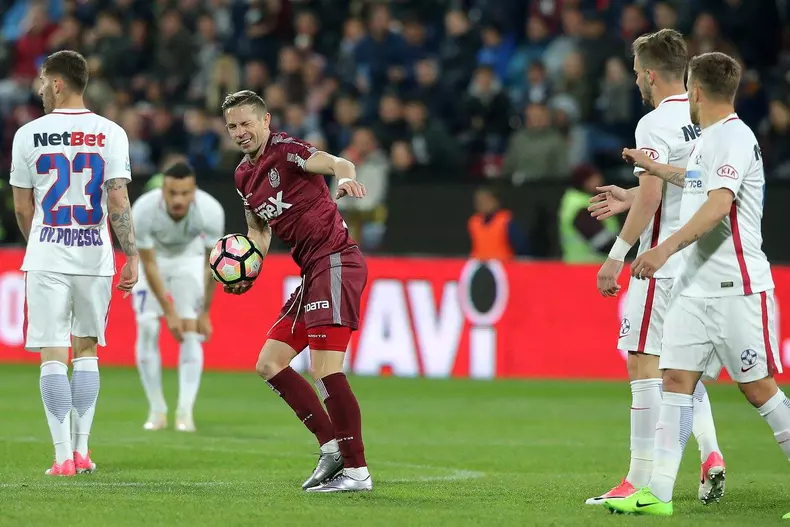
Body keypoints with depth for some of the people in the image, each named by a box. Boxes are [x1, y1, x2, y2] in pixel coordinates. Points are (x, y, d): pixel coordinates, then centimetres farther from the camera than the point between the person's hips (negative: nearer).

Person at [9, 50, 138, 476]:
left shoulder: (29, 135, -2)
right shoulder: (110, 134, -1)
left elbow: (22, 209, 5)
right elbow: (118, 201, -8)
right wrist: (132, 256, -5)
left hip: (47, 260, -2)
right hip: (95, 257, 2)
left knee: (53, 355, 1)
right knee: (86, 350, 15)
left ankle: (63, 456, -5)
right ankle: (82, 451, 13)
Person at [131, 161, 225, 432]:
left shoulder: (210, 211, -34)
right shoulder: (143, 211, -37)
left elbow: (211, 264, -20)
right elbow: (149, 265, -26)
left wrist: (205, 313, -16)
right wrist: (169, 311, -24)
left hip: (189, 258, 0)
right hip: (152, 256, 0)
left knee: (191, 330, -13)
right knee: (146, 328, -11)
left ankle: (185, 412, -12)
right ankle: (157, 410, 0)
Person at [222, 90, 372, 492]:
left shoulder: (284, 150, -10)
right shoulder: (244, 175, 17)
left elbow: (336, 163, -27)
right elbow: (259, 231, 28)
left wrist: (345, 177, -51)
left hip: (335, 261, -10)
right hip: (313, 272, 10)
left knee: (325, 369, -17)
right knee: (269, 364, 9)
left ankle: (357, 470, -14)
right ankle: (332, 446, 10)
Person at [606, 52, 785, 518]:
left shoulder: (733, 137, -13)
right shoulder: (709, 139, 15)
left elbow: (719, 204, -28)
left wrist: (666, 249, -36)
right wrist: (658, 169, 52)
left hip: (737, 287, -9)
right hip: (696, 286, 9)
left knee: (759, 387, -5)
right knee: (676, 379, 1)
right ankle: (659, 493, -2)